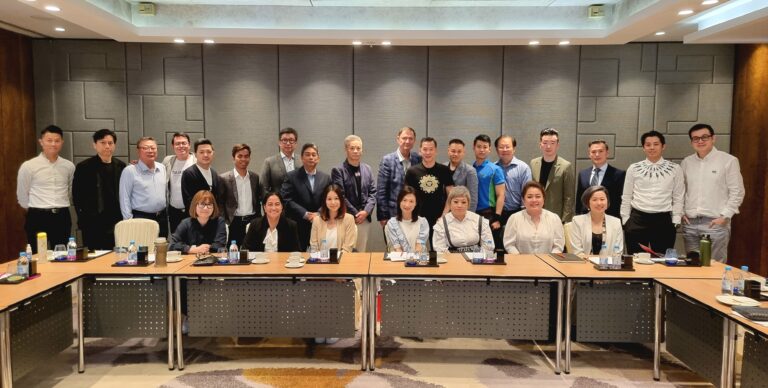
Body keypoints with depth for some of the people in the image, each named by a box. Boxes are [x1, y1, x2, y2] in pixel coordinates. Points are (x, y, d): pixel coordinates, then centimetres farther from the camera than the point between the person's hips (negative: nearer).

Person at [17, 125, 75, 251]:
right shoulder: (28, 166, -5)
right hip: (38, 218, -2)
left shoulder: (69, 166, 3)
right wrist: (36, 211, 13)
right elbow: (22, 196, 5)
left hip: (62, 217, 3)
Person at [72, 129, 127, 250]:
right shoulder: (84, 167, -1)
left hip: (117, 222, 2)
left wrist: (124, 216, 4)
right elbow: (77, 196, 1)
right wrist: (83, 218, -2)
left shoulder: (121, 166, 7)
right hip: (93, 225, -2)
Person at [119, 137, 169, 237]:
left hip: (162, 217, 5)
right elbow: (124, 198, -7)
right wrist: (129, 220, -10)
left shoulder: (162, 168, 9)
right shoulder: (129, 171, -8)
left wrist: (165, 212, 13)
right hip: (141, 219, -5)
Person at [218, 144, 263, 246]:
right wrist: (225, 223, -6)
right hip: (234, 223, -3)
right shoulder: (224, 178, -2)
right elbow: (220, 204, -1)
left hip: (253, 221, 3)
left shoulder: (255, 177, 8)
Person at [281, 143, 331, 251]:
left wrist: (318, 214, -10)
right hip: (297, 228, -2)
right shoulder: (291, 177, 2)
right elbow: (287, 200, -7)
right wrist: (305, 214, -13)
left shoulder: (326, 178, 11)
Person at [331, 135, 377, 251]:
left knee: (362, 251, 9)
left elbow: (373, 192, 8)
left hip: (364, 218, 4)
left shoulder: (367, 169, 12)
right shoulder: (338, 170, -4)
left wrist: (366, 211, -6)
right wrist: (355, 214, -10)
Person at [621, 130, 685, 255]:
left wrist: (676, 221, 0)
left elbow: (678, 198, 5)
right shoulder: (633, 168, 4)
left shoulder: (675, 168, 3)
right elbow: (626, 197, 7)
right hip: (637, 219, 0)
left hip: (664, 220, 0)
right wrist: (625, 220, 3)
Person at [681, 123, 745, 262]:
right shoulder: (686, 162, 10)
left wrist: (724, 216, -9)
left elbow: (737, 192, -3)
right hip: (690, 222, 4)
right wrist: (680, 212, 6)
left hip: (716, 222, -4)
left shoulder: (728, 160, -2)